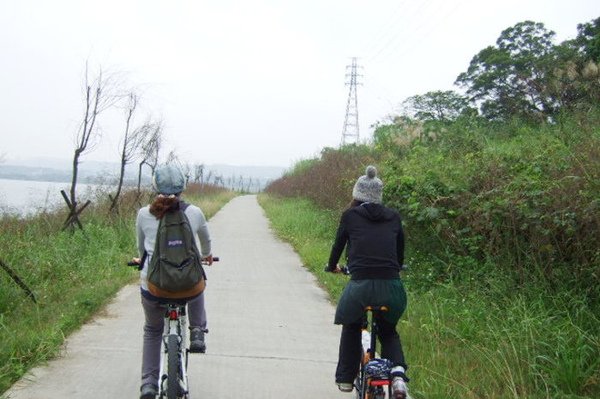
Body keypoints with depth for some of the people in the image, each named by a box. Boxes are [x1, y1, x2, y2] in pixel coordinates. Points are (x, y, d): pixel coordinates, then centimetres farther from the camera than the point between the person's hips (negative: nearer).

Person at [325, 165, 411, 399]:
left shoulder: (350, 215, 8)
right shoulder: (394, 217, 15)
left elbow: (339, 244, 18)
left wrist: (332, 266, 39)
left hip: (360, 285, -2)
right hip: (392, 287, 2)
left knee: (351, 327, 29)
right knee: (388, 331, 28)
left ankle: (345, 378, 31)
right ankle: (398, 371, 3)